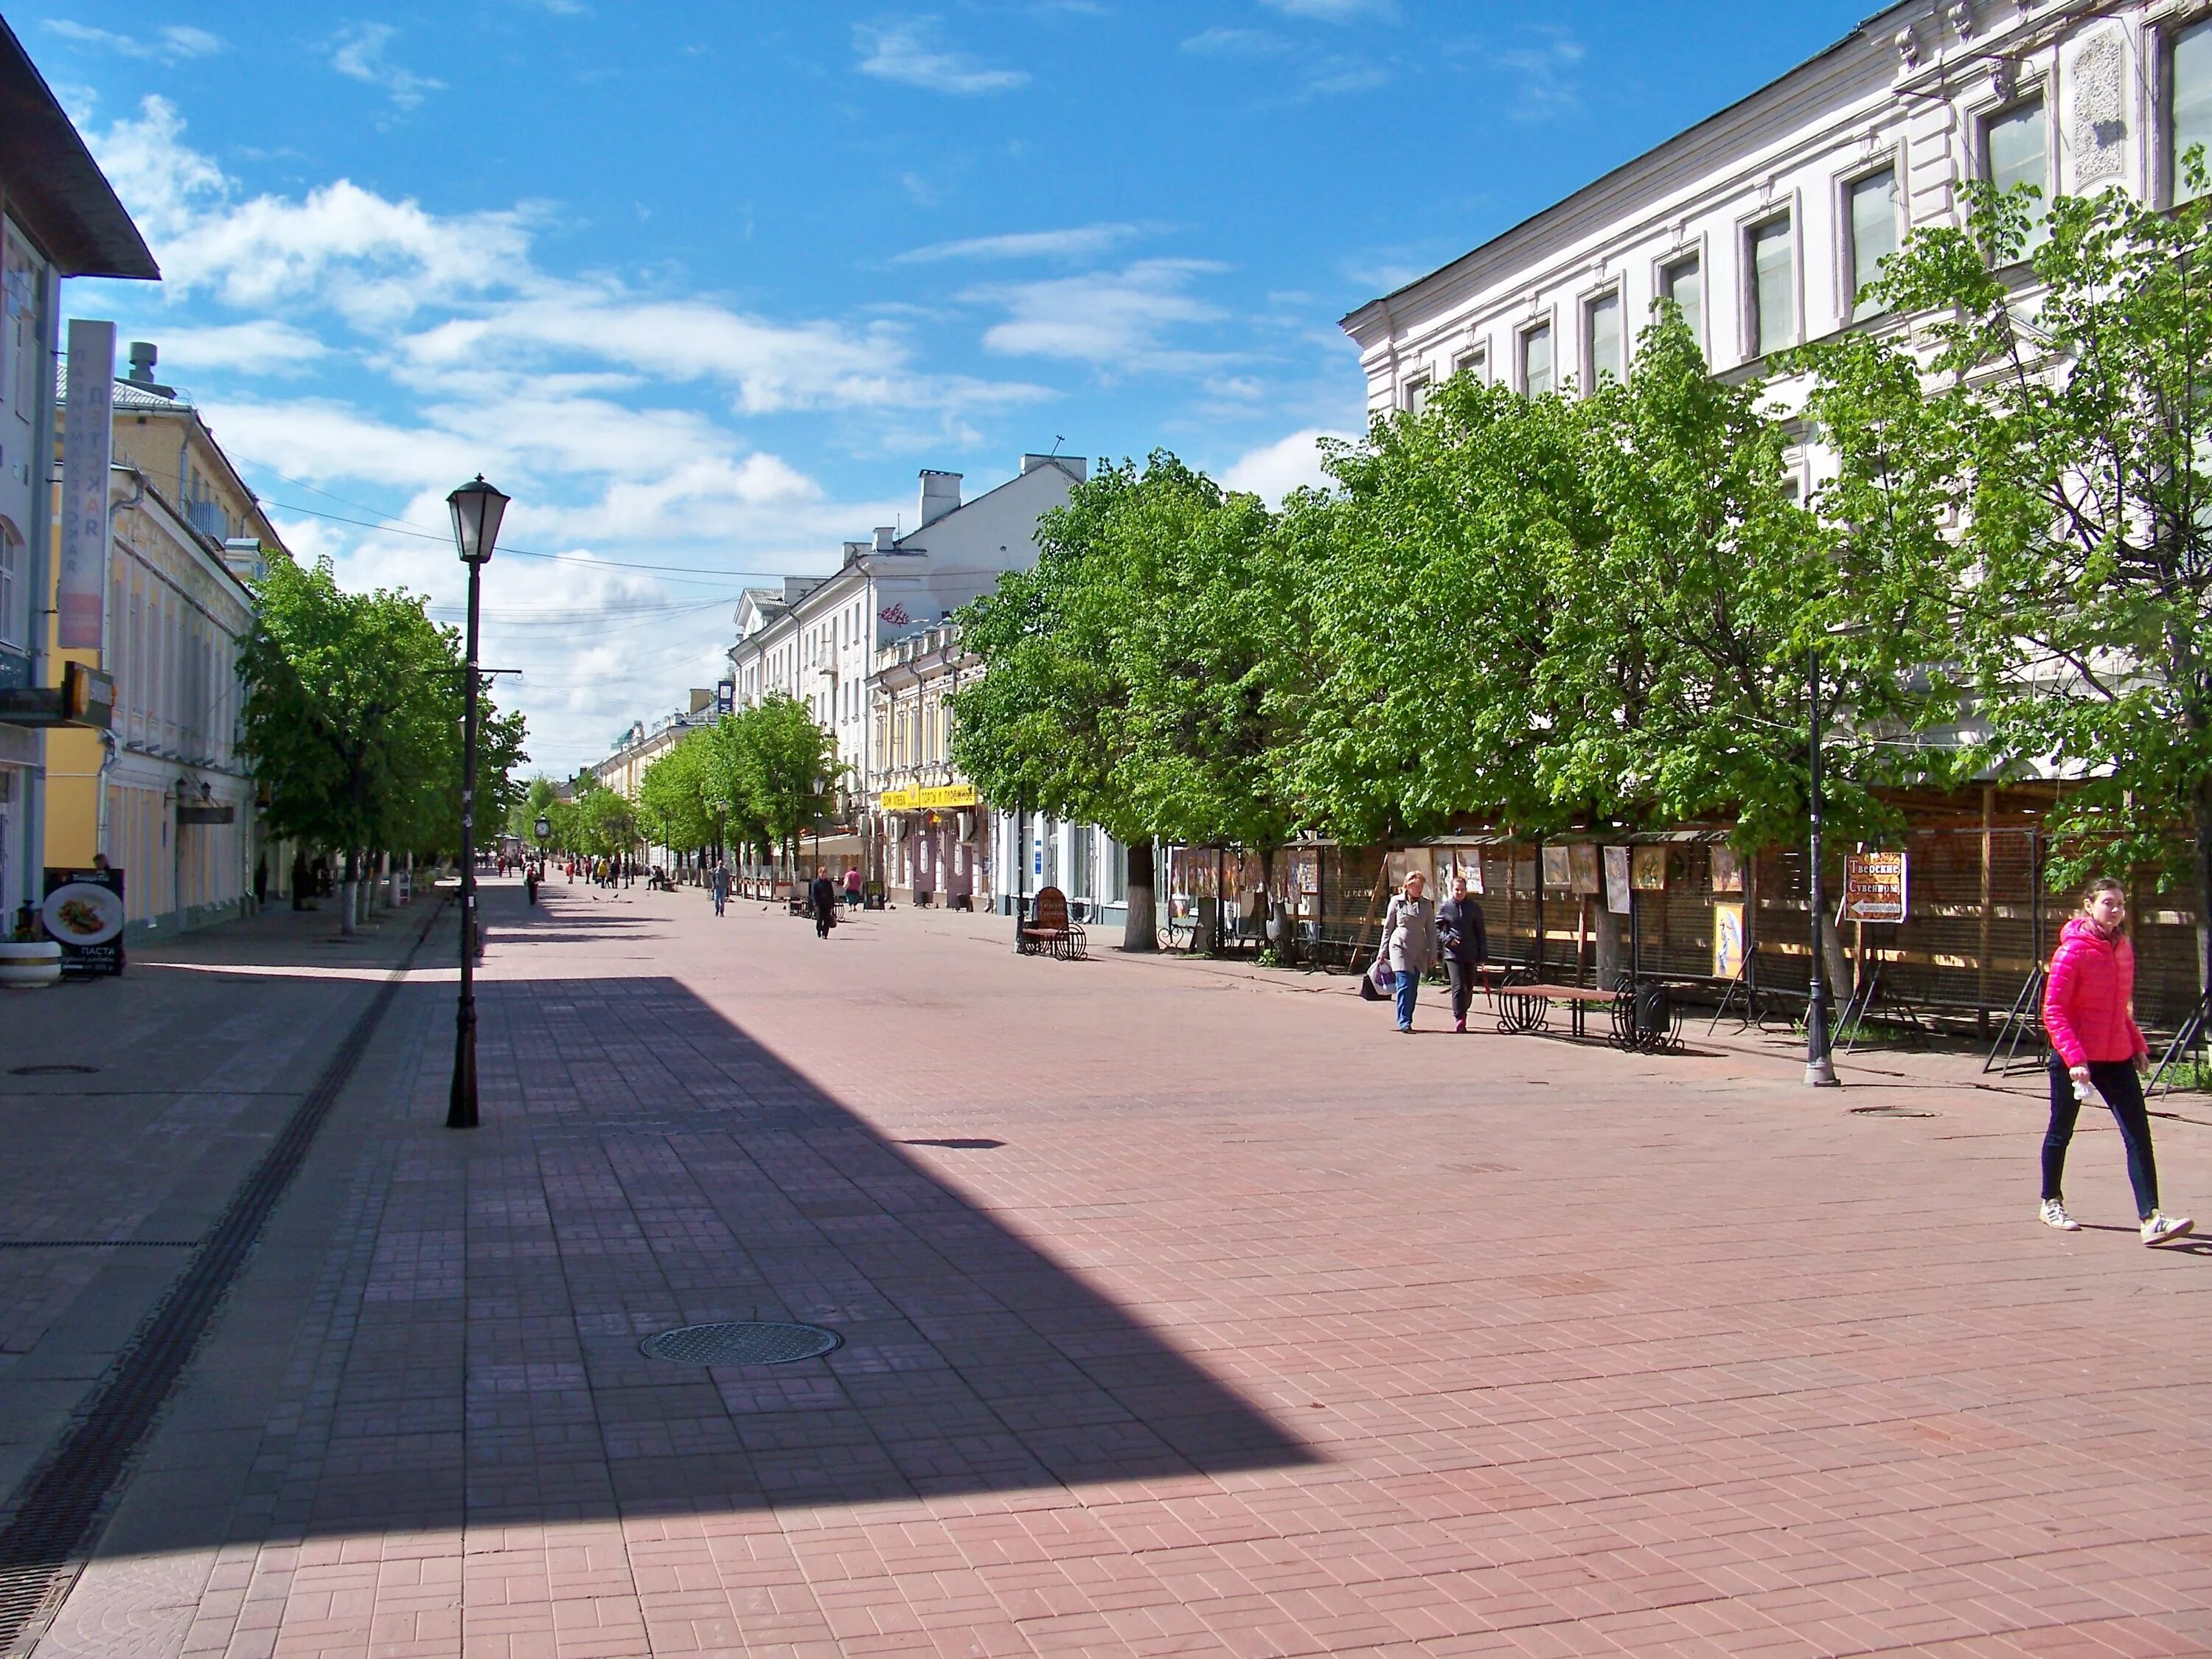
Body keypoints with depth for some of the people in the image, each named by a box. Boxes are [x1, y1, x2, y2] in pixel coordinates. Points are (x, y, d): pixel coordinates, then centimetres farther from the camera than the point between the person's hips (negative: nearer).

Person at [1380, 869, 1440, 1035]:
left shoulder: (1426, 905, 8)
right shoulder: (1396, 902, 1)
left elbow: (1431, 931, 10)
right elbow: (1388, 927, 7)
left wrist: (1433, 954, 5)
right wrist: (1383, 952, 6)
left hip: (1419, 951, 3)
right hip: (1400, 947, -3)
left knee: (1413, 989, 6)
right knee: (1404, 985, -14)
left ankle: (1407, 1020, 15)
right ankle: (1404, 1022, -15)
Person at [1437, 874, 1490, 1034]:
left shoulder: (1474, 908, 6)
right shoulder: (1444, 907, 3)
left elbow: (1481, 932, 8)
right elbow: (1437, 928, 10)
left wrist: (1483, 955, 4)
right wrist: (1448, 939, -9)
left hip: (1471, 954, 2)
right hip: (1453, 953, -2)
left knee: (1469, 988, 9)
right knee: (1458, 986, -13)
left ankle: (1462, 1013, 28)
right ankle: (1459, 1019, -11)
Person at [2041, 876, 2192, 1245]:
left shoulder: (2122, 948, 7)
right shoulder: (2073, 950, -14)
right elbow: (2053, 1011, -17)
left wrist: (2138, 1045, 11)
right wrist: (2074, 1058, -25)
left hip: (2117, 1056, 6)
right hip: (2074, 1058, -6)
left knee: (2138, 1134, -4)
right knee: (2061, 1131, 9)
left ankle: (2150, 1218, -8)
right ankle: (2051, 1203, 27)